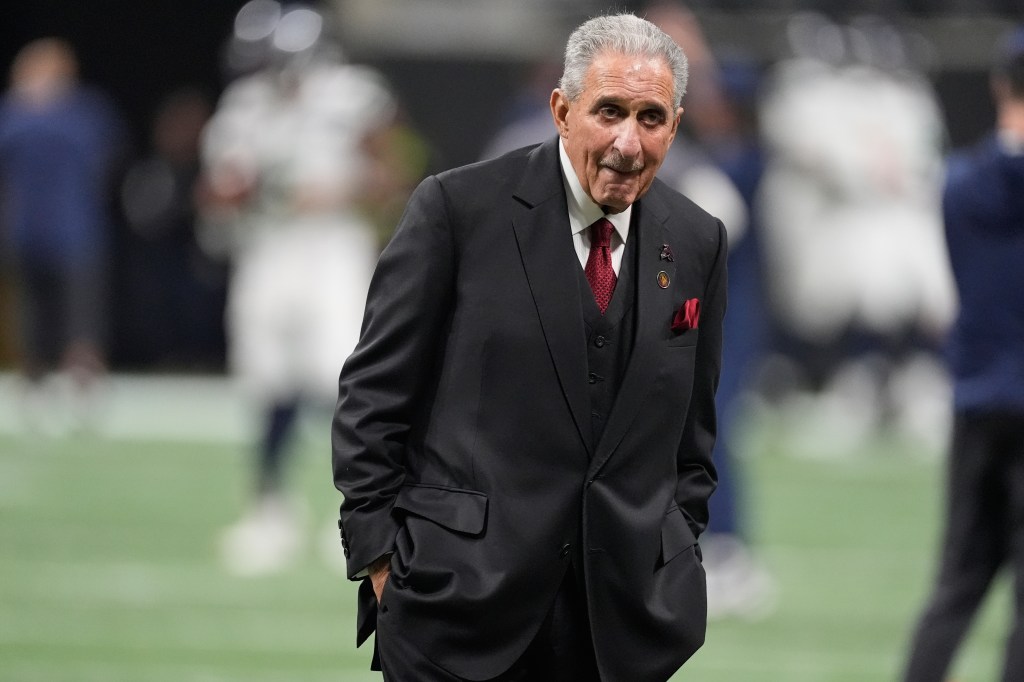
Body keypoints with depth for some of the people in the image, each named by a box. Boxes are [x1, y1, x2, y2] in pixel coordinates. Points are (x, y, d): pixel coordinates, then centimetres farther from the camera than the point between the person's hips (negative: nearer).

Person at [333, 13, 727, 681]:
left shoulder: (697, 243, 7)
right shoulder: (459, 206, -5)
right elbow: (374, 393, -3)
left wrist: (677, 552, 8)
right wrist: (379, 557, -6)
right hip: (460, 596, -3)